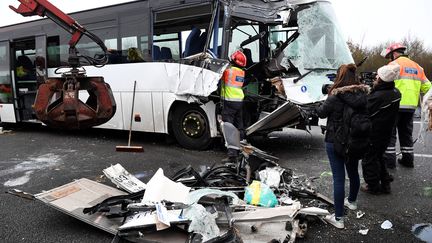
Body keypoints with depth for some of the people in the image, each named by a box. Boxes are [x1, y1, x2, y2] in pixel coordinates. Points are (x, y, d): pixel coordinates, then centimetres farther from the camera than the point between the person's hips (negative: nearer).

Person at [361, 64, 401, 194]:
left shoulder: (377, 96, -27)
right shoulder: (396, 93, -2)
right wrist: (374, 88, -1)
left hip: (373, 135, -8)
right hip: (386, 133, 8)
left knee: (369, 160, 8)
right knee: (378, 158, 24)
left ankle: (373, 186, 18)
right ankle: (385, 184, 31)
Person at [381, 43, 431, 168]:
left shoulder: (394, 64, -7)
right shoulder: (417, 67, 16)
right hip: (411, 106, 7)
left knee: (390, 133, 2)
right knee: (406, 133, 17)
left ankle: (389, 159, 2)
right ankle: (408, 159, 22)